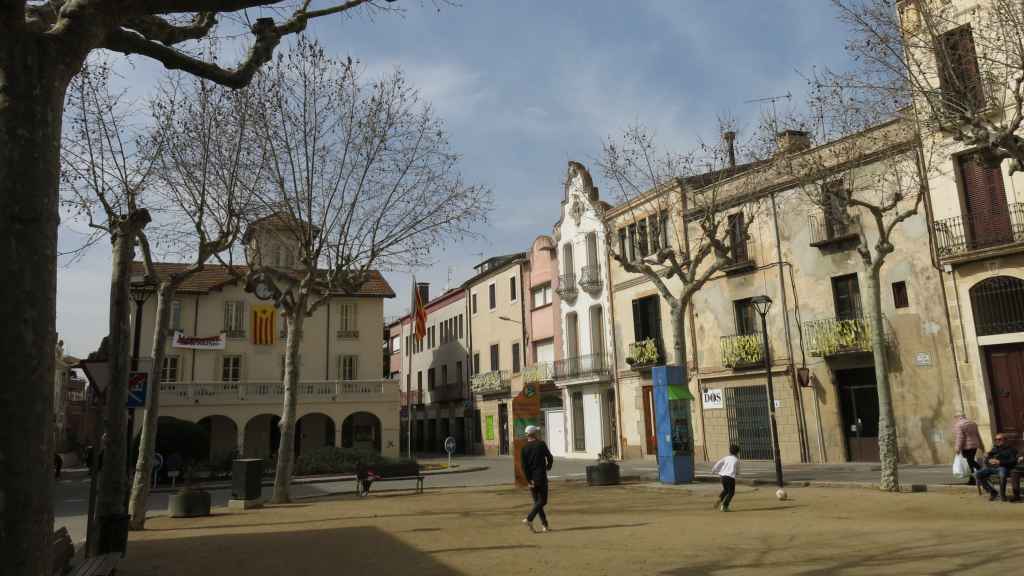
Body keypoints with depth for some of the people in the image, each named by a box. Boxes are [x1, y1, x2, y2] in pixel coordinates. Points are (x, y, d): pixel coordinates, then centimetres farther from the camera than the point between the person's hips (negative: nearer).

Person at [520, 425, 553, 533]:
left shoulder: (524, 448, 0)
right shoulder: (541, 444, -8)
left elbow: (524, 466, -5)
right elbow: (550, 458, -3)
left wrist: (529, 480, -5)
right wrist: (548, 467, 18)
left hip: (531, 479, 4)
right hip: (541, 477, -4)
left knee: (537, 502, 13)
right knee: (542, 501, 1)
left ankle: (544, 525, 13)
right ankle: (529, 519, -16)